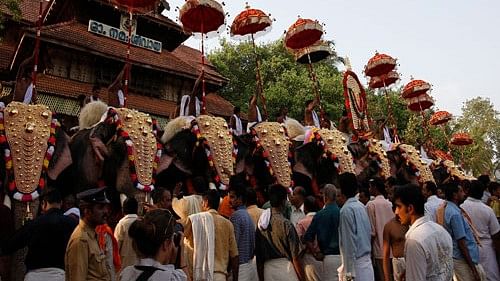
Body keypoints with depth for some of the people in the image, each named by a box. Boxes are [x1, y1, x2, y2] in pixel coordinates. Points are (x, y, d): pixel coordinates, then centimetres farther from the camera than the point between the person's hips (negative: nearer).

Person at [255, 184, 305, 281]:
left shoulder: (260, 224, 1)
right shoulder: (286, 224, -14)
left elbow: (258, 257, 6)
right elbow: (295, 258, -11)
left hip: (267, 270, 5)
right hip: (285, 268, -5)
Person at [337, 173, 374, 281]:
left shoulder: (346, 210, -16)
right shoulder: (361, 206, 7)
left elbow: (349, 242, -18)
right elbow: (369, 232, 13)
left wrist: (349, 270, -15)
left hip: (356, 262, -8)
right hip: (367, 260, 8)